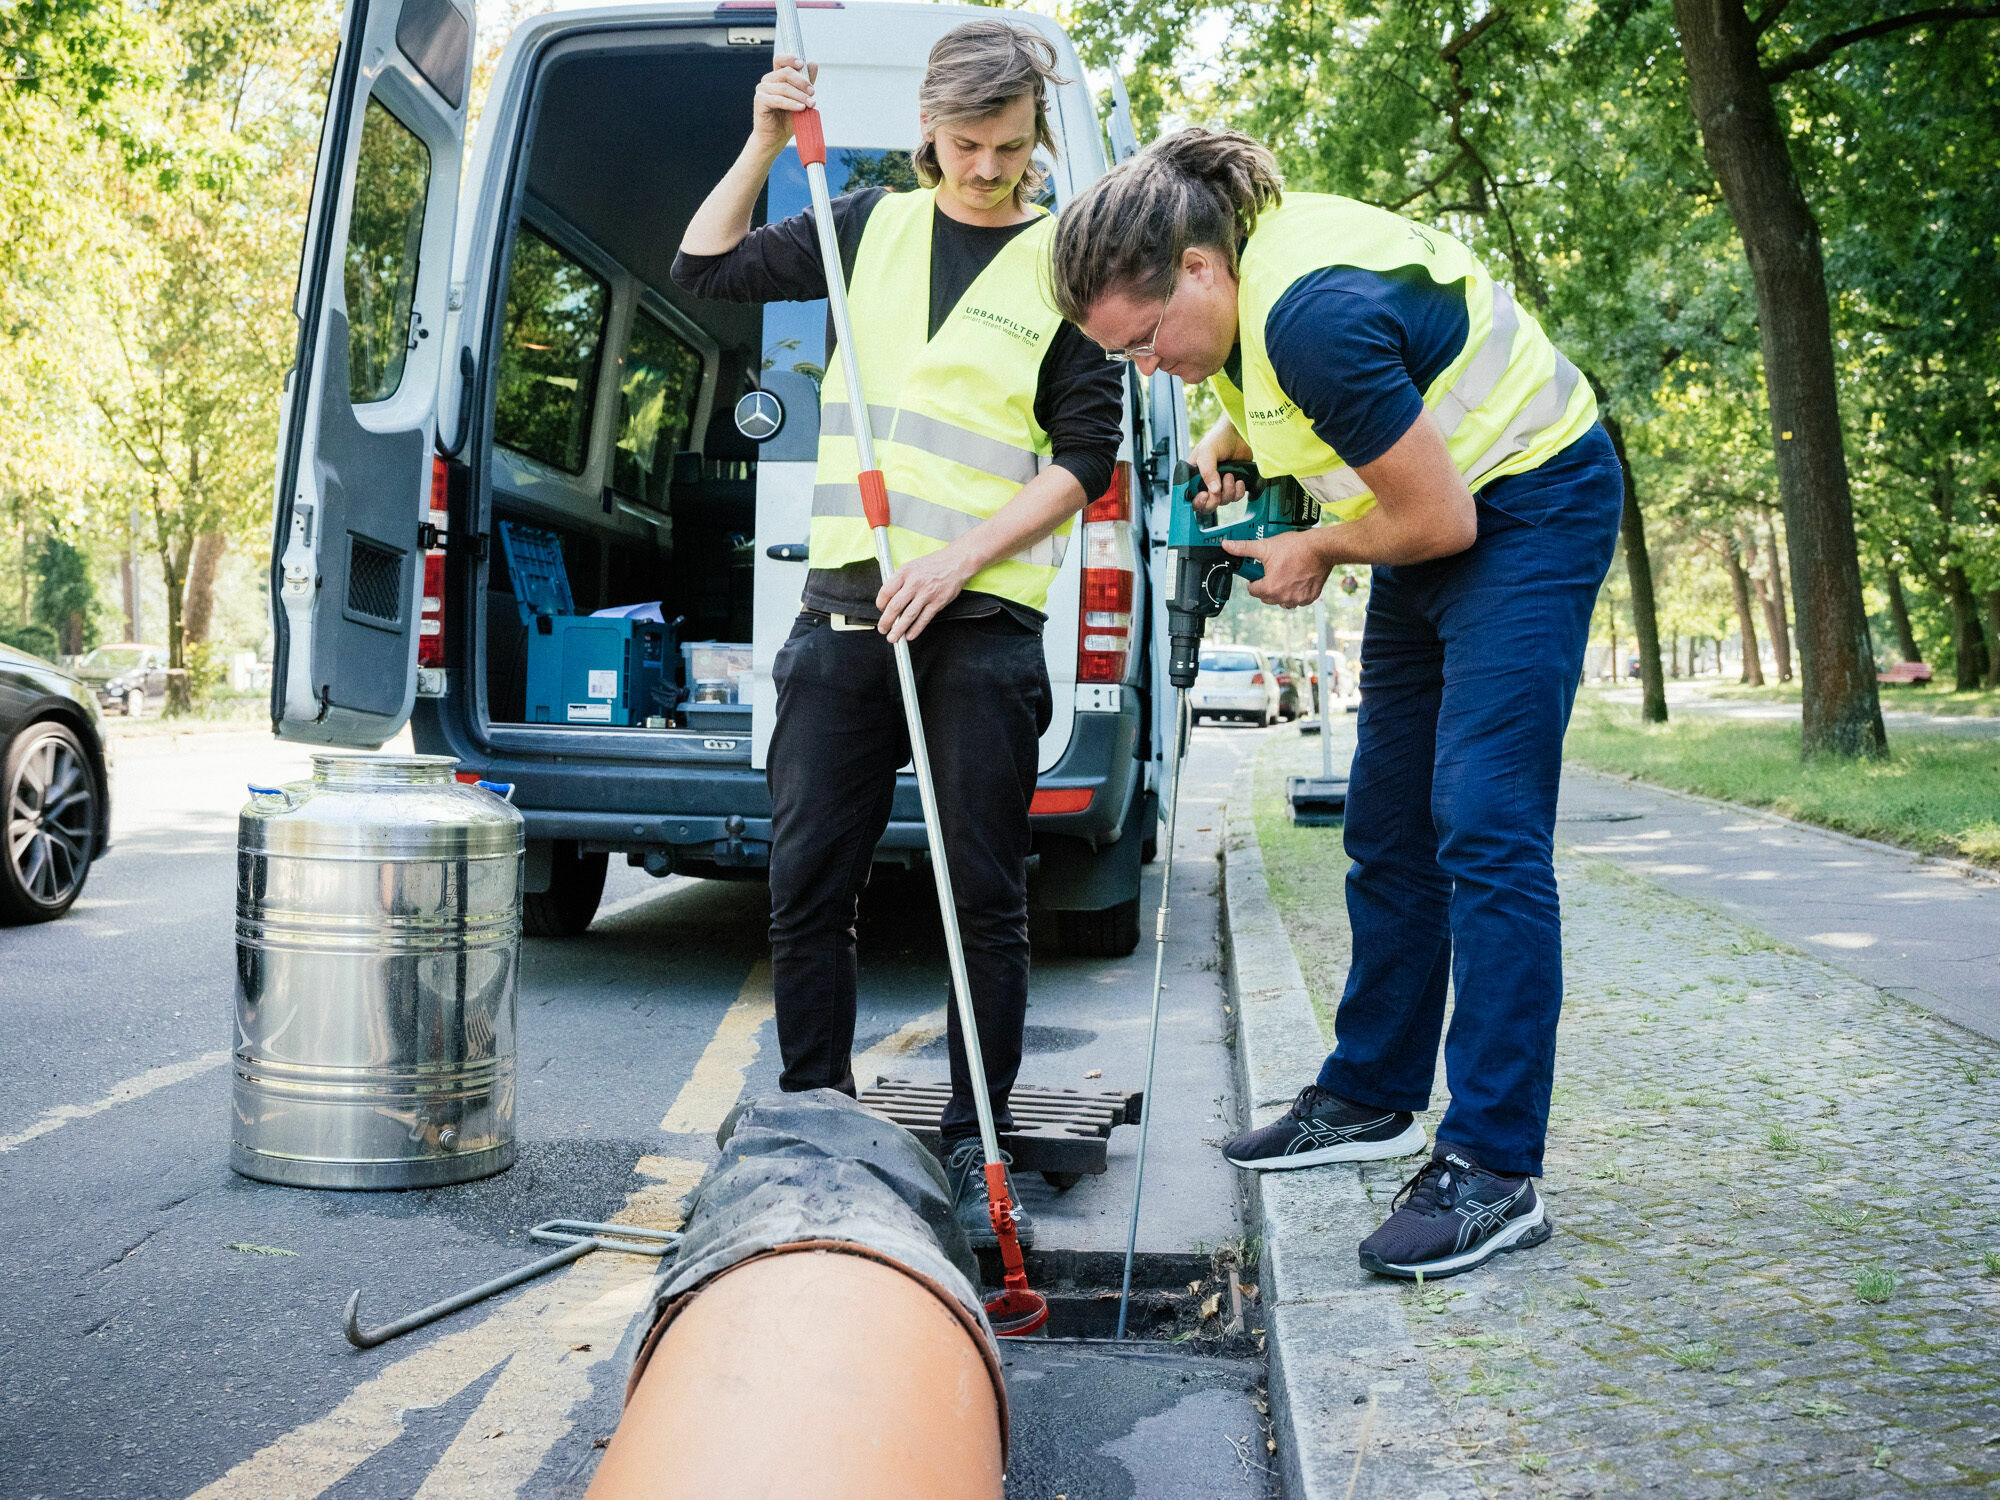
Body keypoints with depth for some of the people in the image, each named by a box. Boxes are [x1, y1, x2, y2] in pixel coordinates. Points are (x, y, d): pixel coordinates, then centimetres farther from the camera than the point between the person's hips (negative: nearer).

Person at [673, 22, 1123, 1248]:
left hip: (984, 624, -3)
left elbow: (1085, 456, -2)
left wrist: (958, 557, -13)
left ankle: (976, 1148, 11)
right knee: (809, 881, 4)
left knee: (986, 897, 0)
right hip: (845, 607, 4)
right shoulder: (875, 224, 15)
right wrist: (764, 147, 7)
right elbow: (708, 267, 20)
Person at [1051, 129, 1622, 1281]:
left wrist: (1318, 551, -7)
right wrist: (1227, 437, 0)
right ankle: (1374, 1097, 20)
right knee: (1388, 830, 9)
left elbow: (1438, 518, -25)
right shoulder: (1246, 255, -3)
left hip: (1530, 511, -9)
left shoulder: (1315, 313, -31)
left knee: (1483, 829, -16)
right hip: (1444, 508, 9)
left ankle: (1495, 1172, -12)